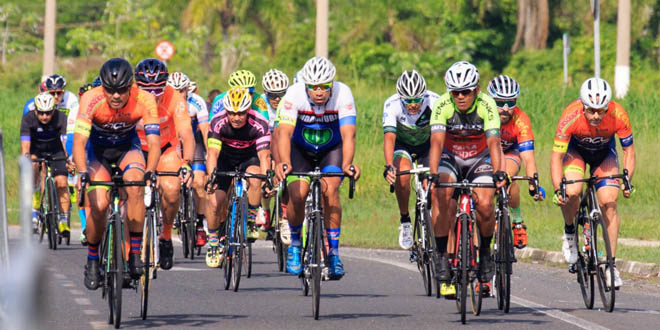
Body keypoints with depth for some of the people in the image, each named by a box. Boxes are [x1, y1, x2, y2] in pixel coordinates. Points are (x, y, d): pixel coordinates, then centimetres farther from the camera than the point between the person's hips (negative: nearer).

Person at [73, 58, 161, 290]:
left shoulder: (144, 100, -28)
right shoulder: (91, 99, -31)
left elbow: (154, 141, -32)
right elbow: (79, 140, -37)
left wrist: (149, 171, -50)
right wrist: (82, 173, -53)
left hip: (127, 146, 1)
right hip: (98, 147, 0)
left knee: (135, 186, -31)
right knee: (98, 204, -21)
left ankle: (135, 252, -21)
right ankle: (92, 260, 4)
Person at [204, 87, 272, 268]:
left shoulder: (259, 124, -29)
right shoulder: (218, 122, -27)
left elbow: (264, 155, -34)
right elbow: (213, 153, -34)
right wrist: (211, 178, -50)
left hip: (249, 157, -1)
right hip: (225, 157, 1)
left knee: (255, 182, -33)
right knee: (215, 201, -14)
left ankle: (250, 220, -9)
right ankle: (213, 243, 8)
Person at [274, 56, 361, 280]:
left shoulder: (342, 94, -27)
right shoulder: (294, 94, -28)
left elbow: (348, 134, -35)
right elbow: (284, 132, -37)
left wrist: (347, 164, -53)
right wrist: (284, 163, -55)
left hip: (332, 149, 0)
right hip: (301, 149, 0)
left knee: (330, 189, -25)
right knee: (297, 193, -22)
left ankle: (334, 253, -14)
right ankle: (295, 242, 6)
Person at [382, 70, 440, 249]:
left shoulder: (434, 102, -30)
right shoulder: (392, 105, -30)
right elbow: (389, 137, -39)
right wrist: (388, 166, -54)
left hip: (427, 145, 1)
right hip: (403, 145, -1)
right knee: (402, 173, -30)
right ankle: (405, 221, -13)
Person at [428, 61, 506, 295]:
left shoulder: (486, 105, -23)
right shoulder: (442, 105, -23)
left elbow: (494, 142, -31)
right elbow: (437, 142, -32)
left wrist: (498, 172, -48)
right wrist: (433, 174, -47)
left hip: (479, 159, 0)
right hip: (450, 158, 0)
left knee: (484, 204, -23)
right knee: (442, 196, -29)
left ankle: (485, 252, 4)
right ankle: (442, 256, -19)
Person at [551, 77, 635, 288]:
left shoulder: (618, 116, -32)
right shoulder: (570, 117, -36)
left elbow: (628, 149, -17)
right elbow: (556, 156, -28)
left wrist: (627, 180, -30)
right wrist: (557, 188, -40)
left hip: (604, 152, 1)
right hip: (576, 150, -1)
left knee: (609, 202, -16)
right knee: (571, 192, -27)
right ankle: (569, 232, 4)